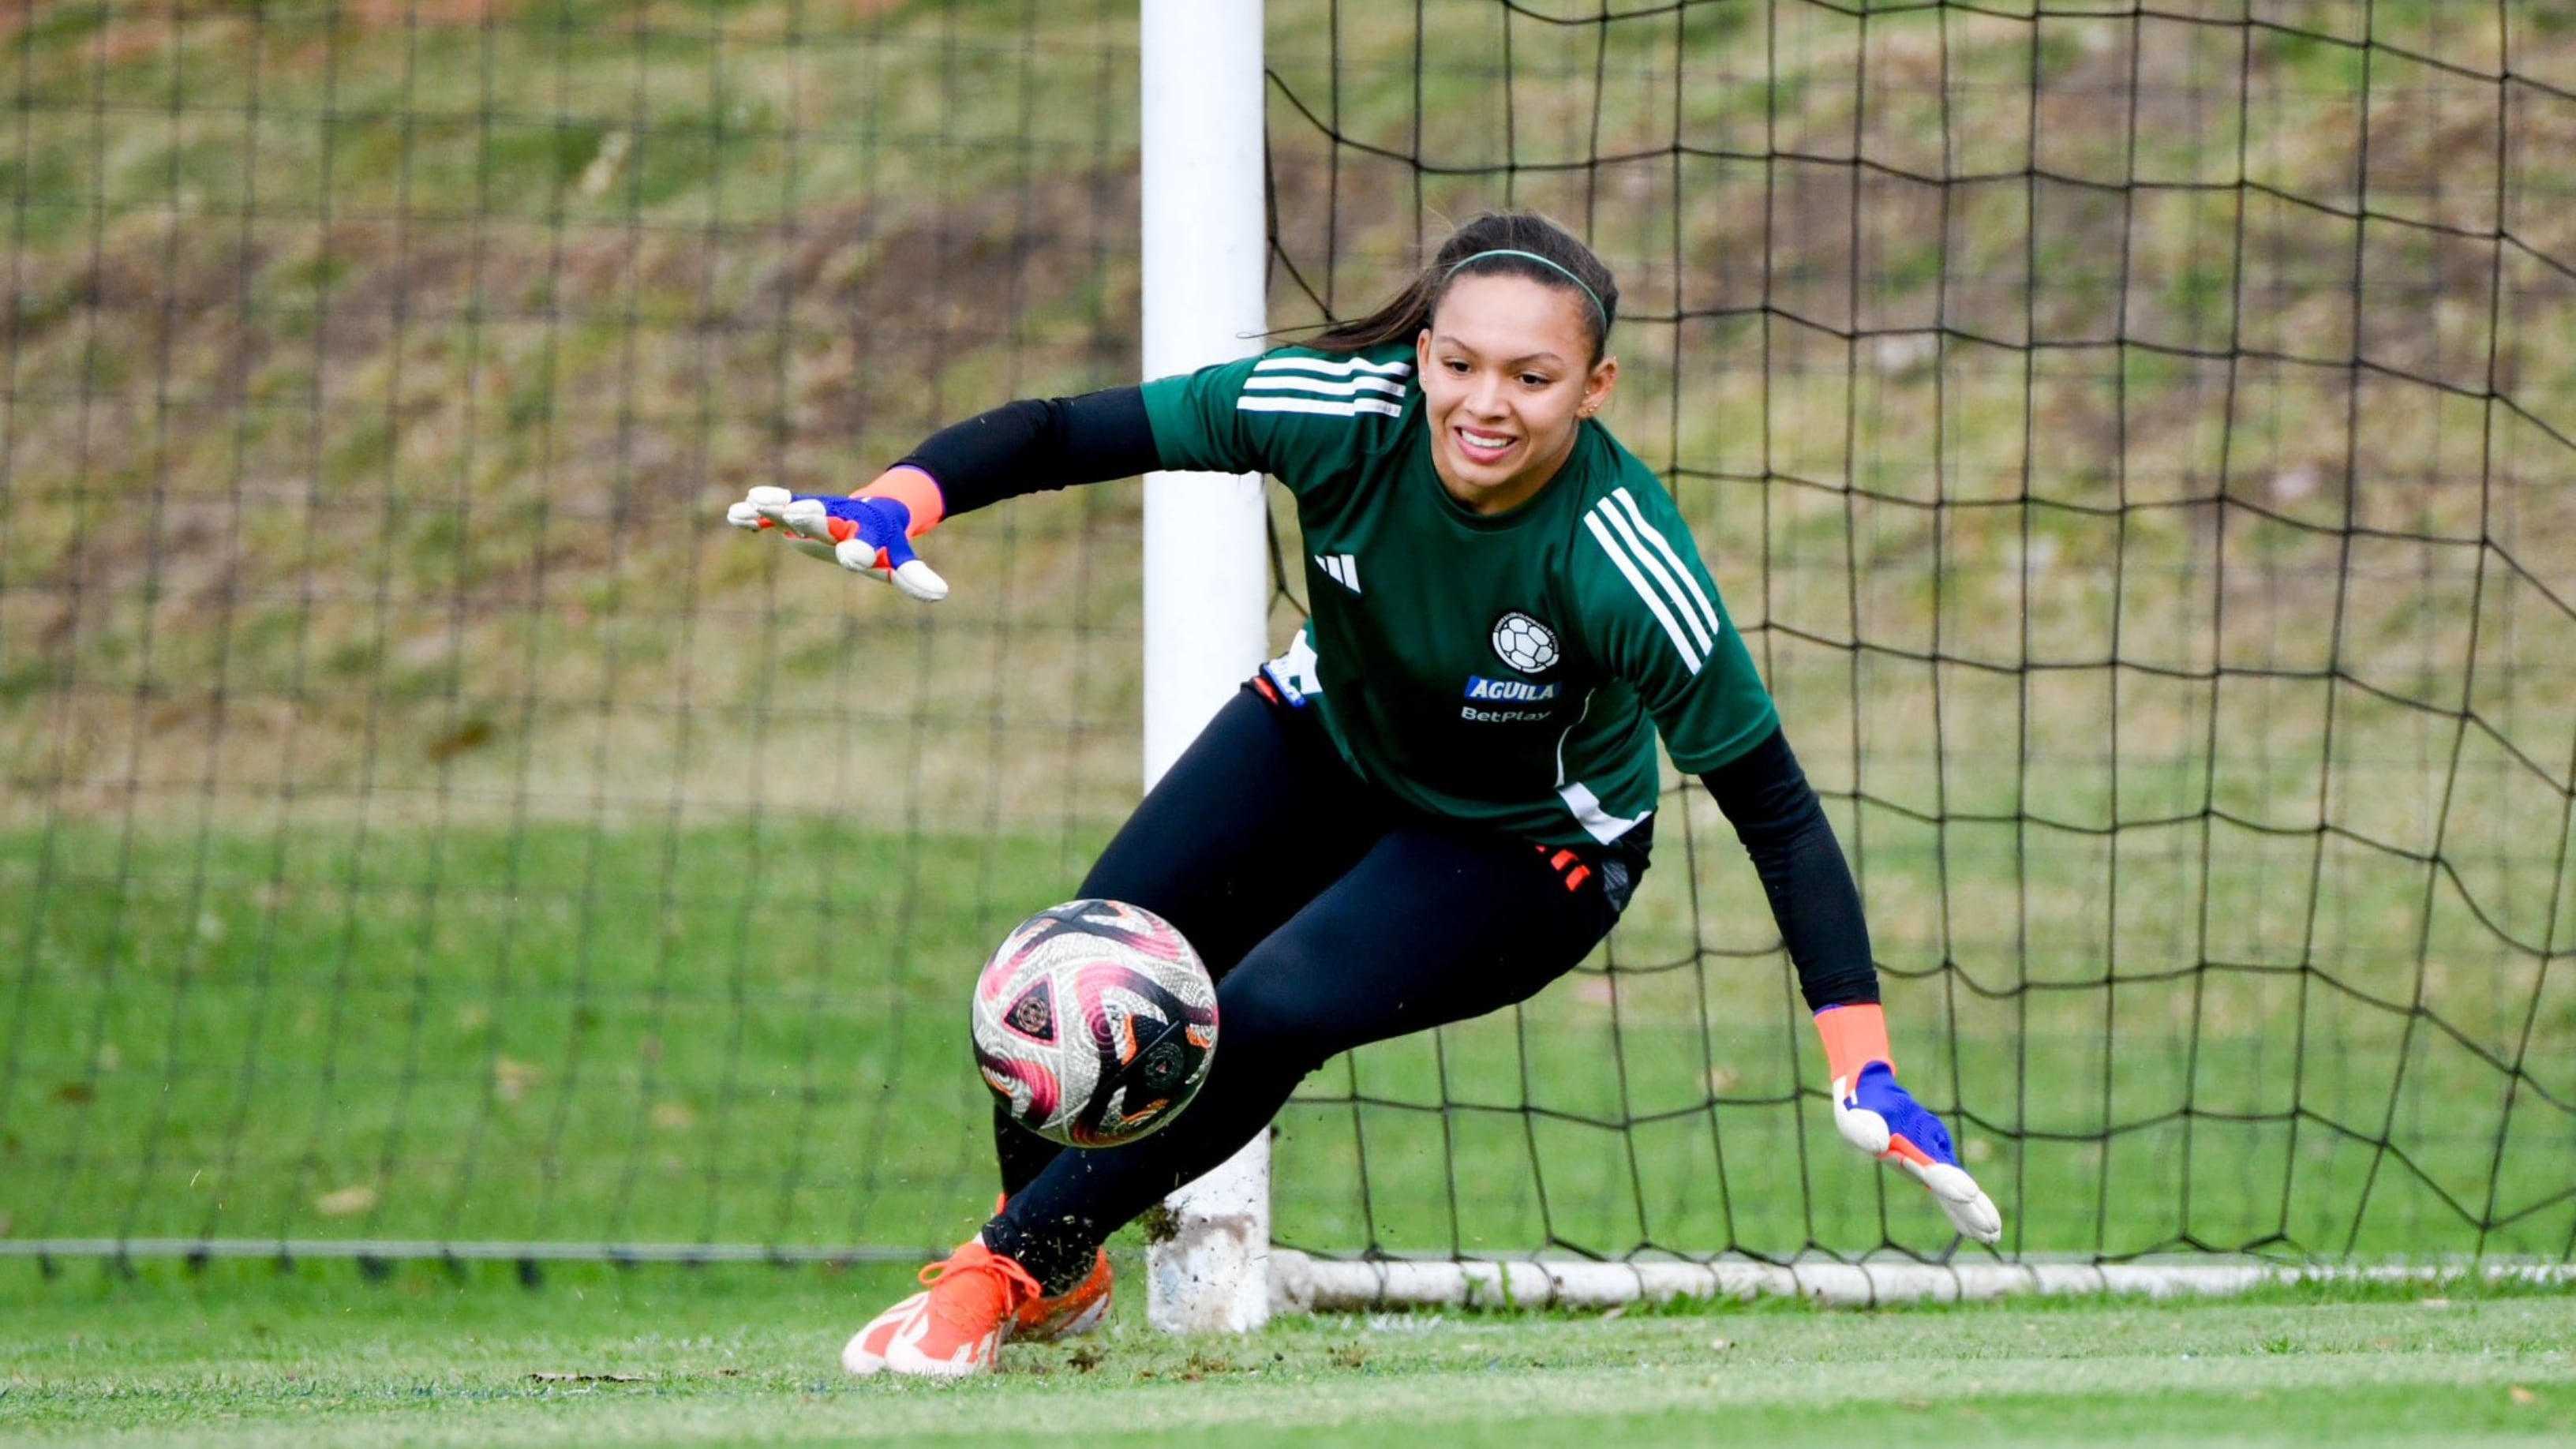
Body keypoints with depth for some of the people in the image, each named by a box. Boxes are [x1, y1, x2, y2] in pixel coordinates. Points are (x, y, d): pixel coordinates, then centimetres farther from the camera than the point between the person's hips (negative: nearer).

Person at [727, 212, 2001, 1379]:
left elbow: (1772, 805, -29)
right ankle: (1062, 1275, 29)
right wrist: (893, 506, -47)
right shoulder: (1345, 412, -31)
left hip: (1525, 849, -3)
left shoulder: (1622, 564, -37)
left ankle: (1013, 1271, 0)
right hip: (1327, 741, 3)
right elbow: (1059, 434, -27)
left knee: (1265, 1016, -24)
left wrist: (1863, 1068, -32)